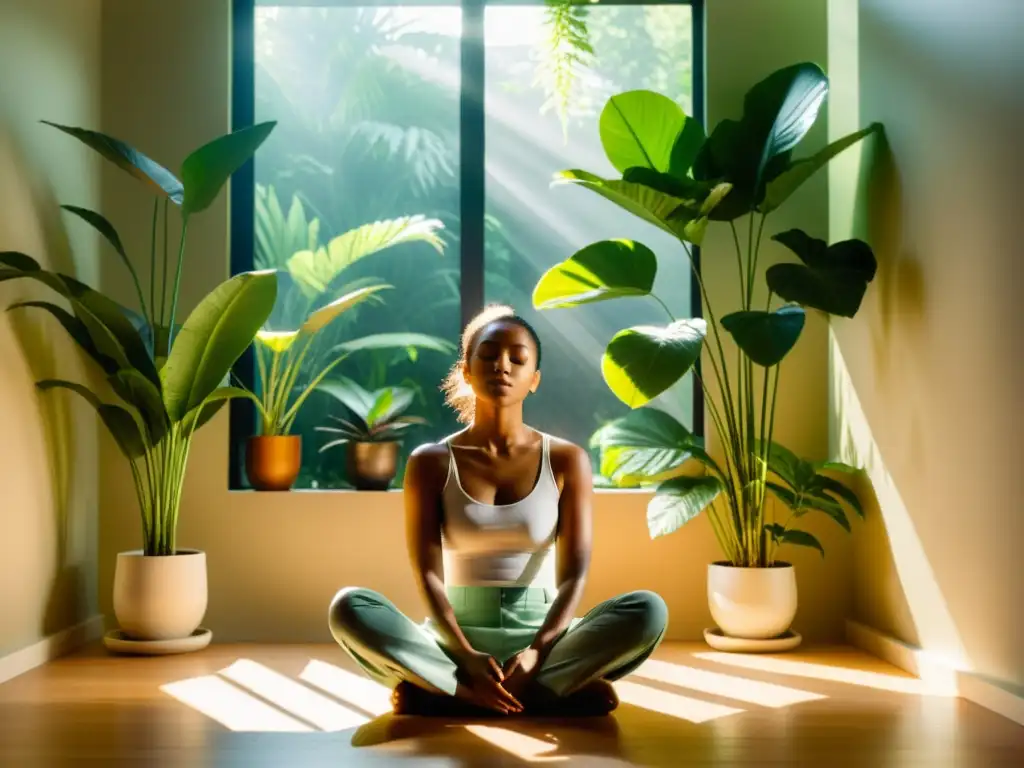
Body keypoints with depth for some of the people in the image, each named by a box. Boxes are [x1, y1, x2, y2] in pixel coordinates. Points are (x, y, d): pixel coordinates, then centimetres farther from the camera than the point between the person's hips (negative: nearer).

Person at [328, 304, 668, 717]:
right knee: (349, 608, -29)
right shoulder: (431, 463, 2)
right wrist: (466, 656, -23)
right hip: (454, 641, 0)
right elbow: (428, 573, -6)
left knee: (648, 611, -27)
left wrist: (537, 651, -23)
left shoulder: (566, 460, 2)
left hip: (542, 636, 1)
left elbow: (574, 573, -5)